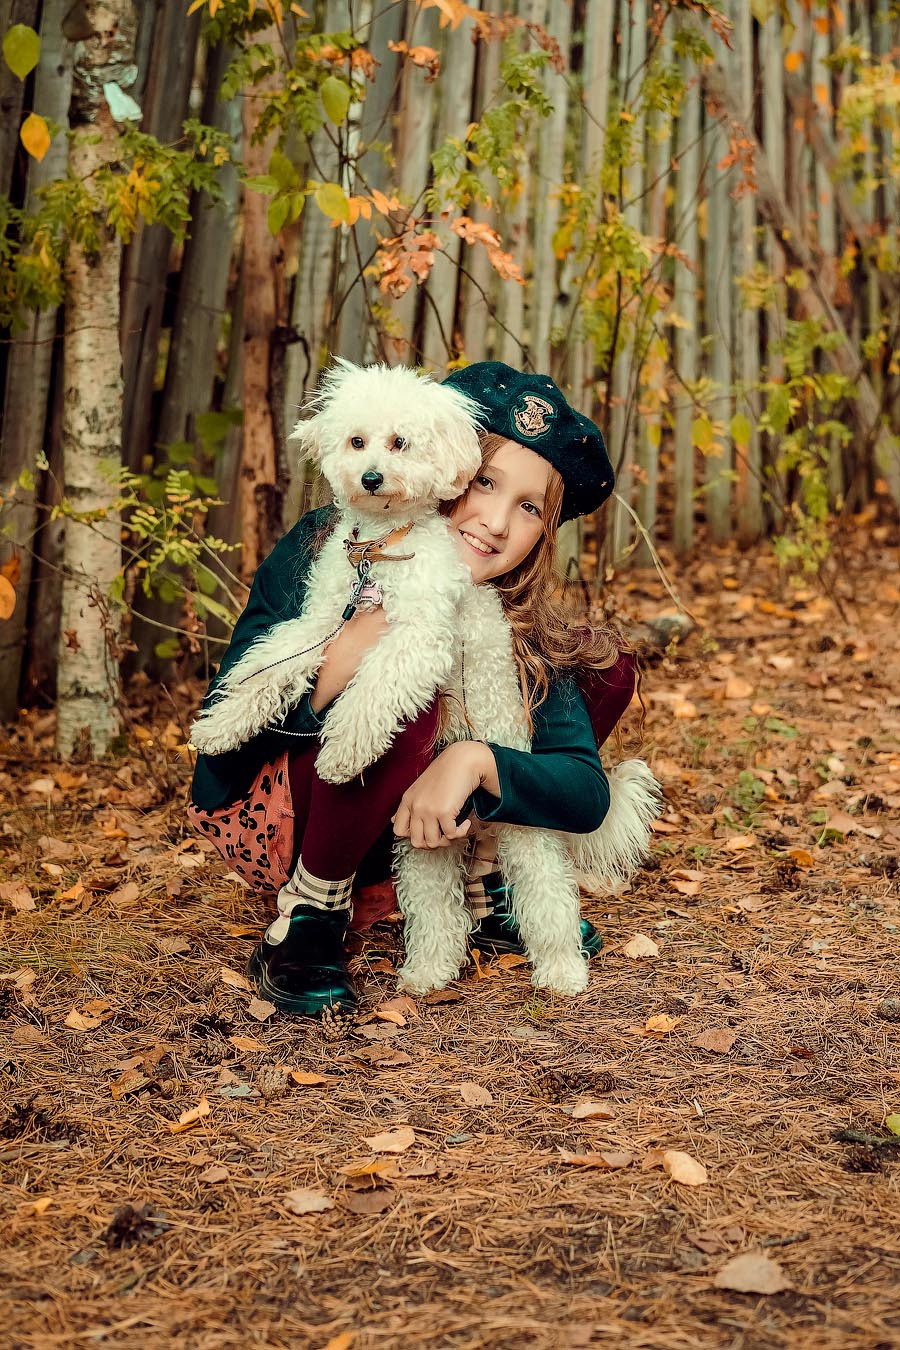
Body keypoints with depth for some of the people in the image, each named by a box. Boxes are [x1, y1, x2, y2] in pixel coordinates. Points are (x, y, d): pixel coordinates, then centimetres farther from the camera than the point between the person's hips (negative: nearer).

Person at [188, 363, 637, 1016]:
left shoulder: (520, 620, -11)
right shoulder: (320, 554, -21)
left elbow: (587, 794, -18)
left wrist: (475, 760, -36)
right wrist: (332, 667, -39)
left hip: (397, 836, 4)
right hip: (263, 817, -4)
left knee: (606, 662, -5)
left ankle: (483, 890, 2)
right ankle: (307, 918, -15)